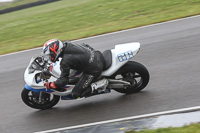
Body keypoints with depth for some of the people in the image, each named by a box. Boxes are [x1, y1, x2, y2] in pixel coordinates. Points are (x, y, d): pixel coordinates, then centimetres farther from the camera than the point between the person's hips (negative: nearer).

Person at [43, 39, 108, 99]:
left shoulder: (65, 61, -23)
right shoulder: (66, 43, -1)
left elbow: (63, 80, -18)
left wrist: (49, 85, -5)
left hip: (94, 70, -9)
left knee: (76, 94, 1)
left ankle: (101, 84, -6)